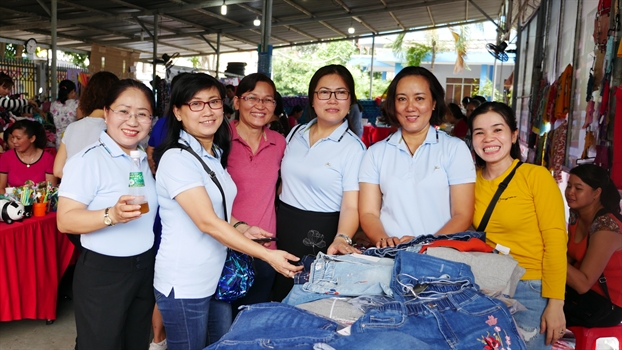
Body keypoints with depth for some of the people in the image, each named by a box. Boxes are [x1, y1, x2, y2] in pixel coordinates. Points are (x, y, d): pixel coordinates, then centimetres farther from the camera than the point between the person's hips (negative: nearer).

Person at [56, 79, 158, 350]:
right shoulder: (87, 161, -18)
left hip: (145, 269, 7)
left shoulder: (144, 160, 7)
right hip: (102, 274, -7)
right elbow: (65, 220, -25)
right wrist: (112, 215, -38)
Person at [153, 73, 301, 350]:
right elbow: (207, 222, -25)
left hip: (218, 279, 8)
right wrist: (268, 255, -26)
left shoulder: (215, 154, 7)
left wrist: (241, 228, 1)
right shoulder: (176, 158, -18)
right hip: (184, 286, -8)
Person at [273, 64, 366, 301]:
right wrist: (275, 225, 12)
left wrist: (342, 238, -35)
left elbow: (351, 205, -18)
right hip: (283, 228, 5)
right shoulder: (296, 133, 4)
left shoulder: (353, 147, -12)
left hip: (321, 235, -5)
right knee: (279, 298, 16)